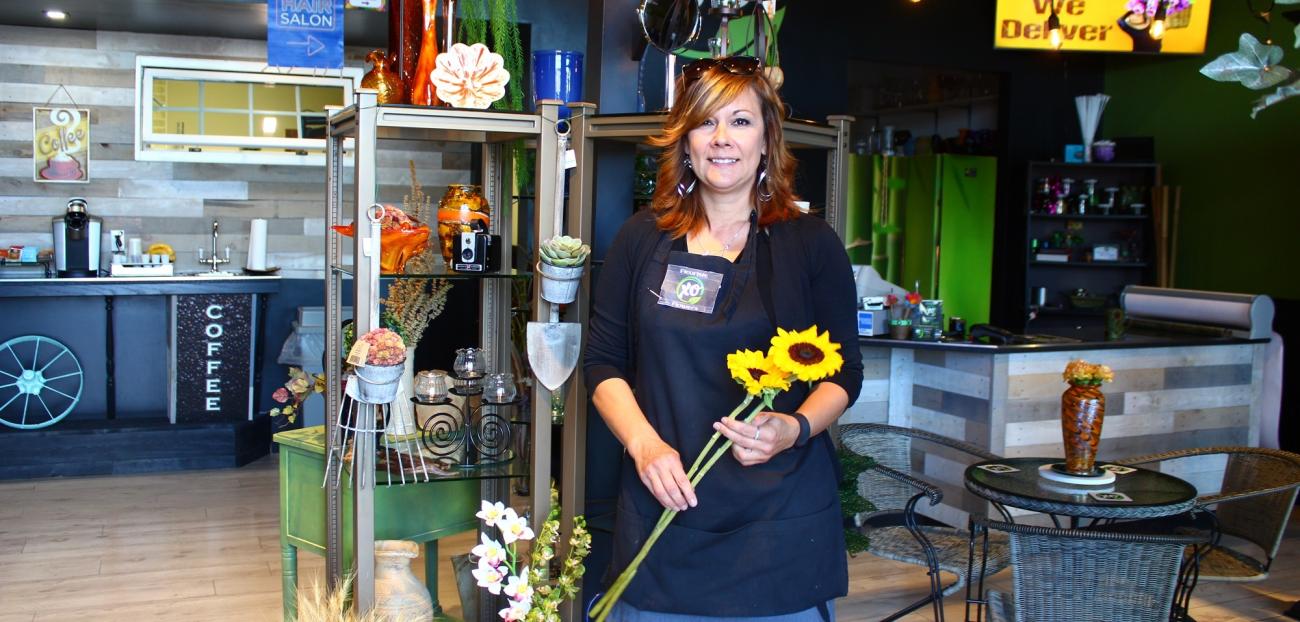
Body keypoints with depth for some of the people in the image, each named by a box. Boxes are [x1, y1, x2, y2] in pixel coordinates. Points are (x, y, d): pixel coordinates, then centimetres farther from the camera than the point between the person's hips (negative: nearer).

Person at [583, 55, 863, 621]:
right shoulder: (642, 239, 4)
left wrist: (795, 428, -16)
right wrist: (644, 443, -11)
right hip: (663, 507, 1)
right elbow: (603, 361, 5)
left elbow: (844, 372, 3)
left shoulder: (812, 244, 1)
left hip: (781, 514, -1)